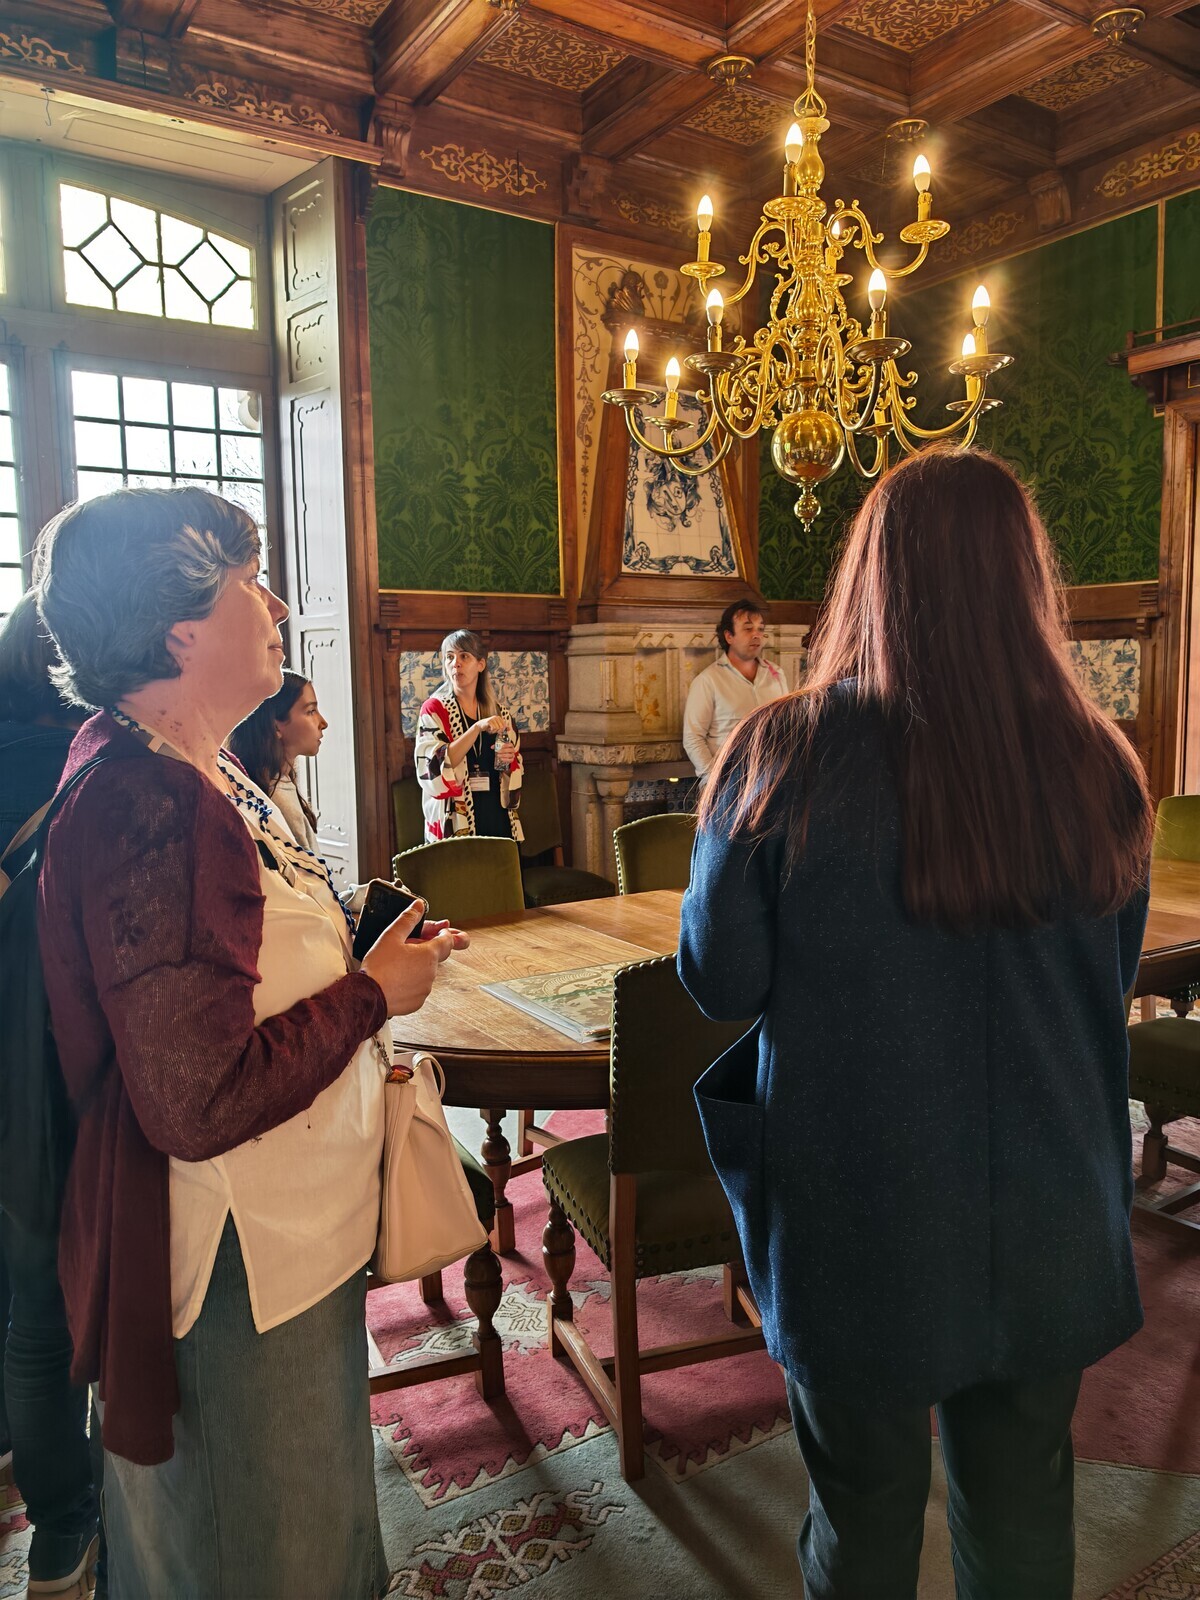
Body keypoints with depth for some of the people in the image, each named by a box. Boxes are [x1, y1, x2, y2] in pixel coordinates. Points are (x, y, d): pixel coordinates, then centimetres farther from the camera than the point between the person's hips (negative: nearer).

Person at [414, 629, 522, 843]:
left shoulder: (499, 712, 9)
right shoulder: (434, 710, -2)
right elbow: (434, 767, -17)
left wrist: (509, 760, -6)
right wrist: (477, 727, -23)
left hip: (498, 822, 4)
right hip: (454, 825, -3)